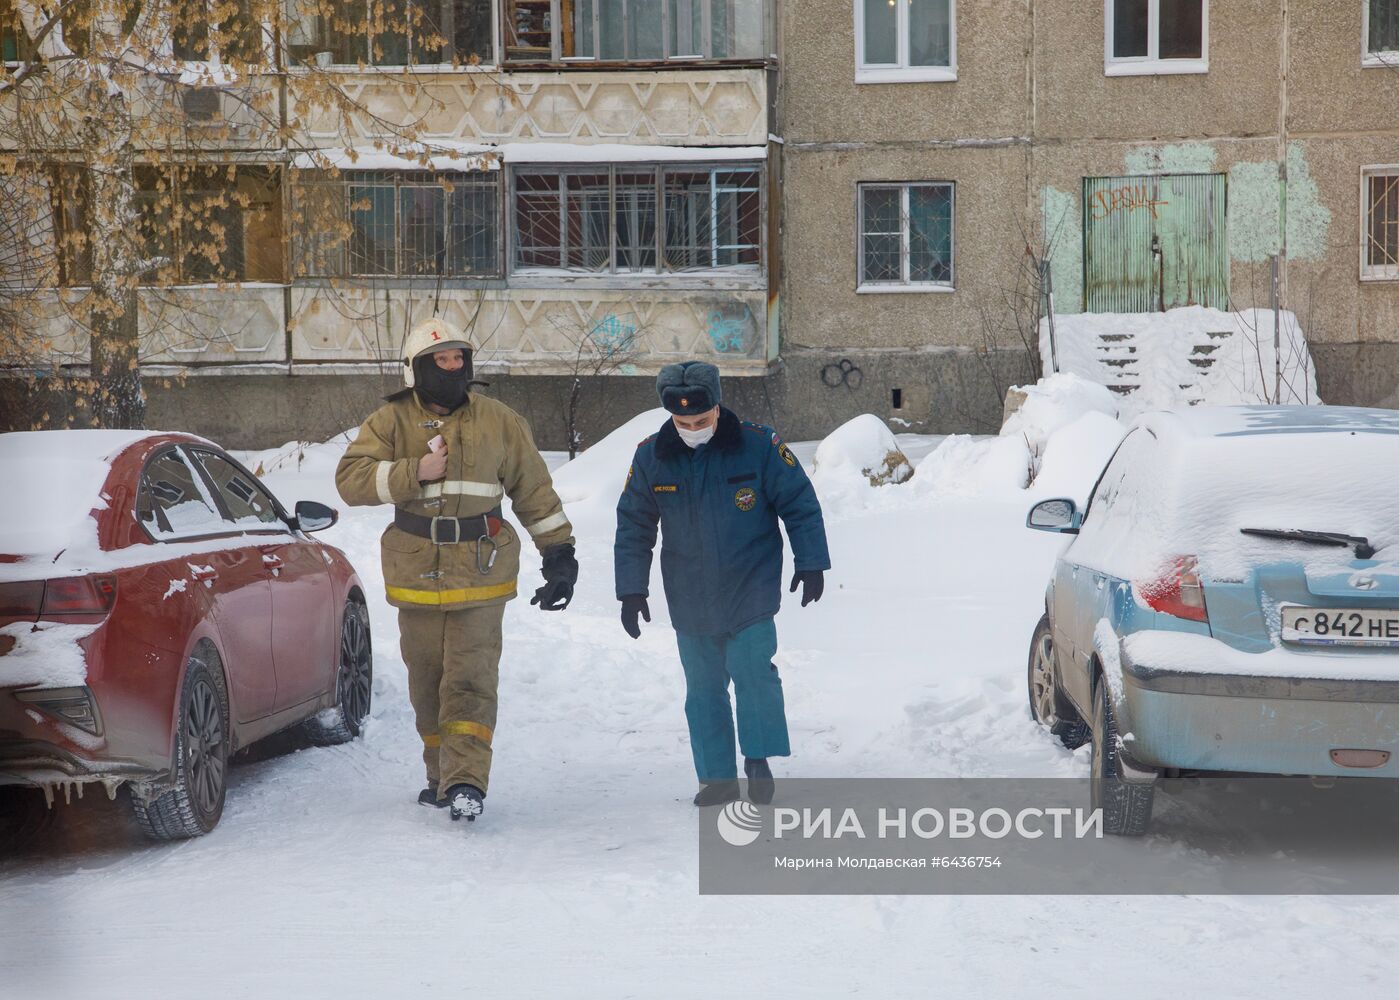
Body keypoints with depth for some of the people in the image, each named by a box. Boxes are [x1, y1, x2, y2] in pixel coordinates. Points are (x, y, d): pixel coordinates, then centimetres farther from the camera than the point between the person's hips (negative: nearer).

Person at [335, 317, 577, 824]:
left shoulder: (499, 422, 5)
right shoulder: (392, 421, 2)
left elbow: (534, 490, 12)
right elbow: (350, 478, -9)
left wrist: (559, 550, 10)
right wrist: (416, 472, -18)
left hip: (481, 571, -1)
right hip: (416, 571, 1)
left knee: (471, 678, -10)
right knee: (426, 681, 8)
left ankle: (466, 782, -13)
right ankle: (441, 775, 22)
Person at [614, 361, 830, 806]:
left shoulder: (758, 444, -9)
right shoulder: (651, 457, -2)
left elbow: (800, 504, -1)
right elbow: (633, 527, 7)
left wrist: (811, 563, -3)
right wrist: (631, 590, 4)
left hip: (750, 590, -3)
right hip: (690, 598, 3)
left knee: (754, 672, -12)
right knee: (703, 688, 5)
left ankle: (759, 760, 5)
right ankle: (718, 777, 13)